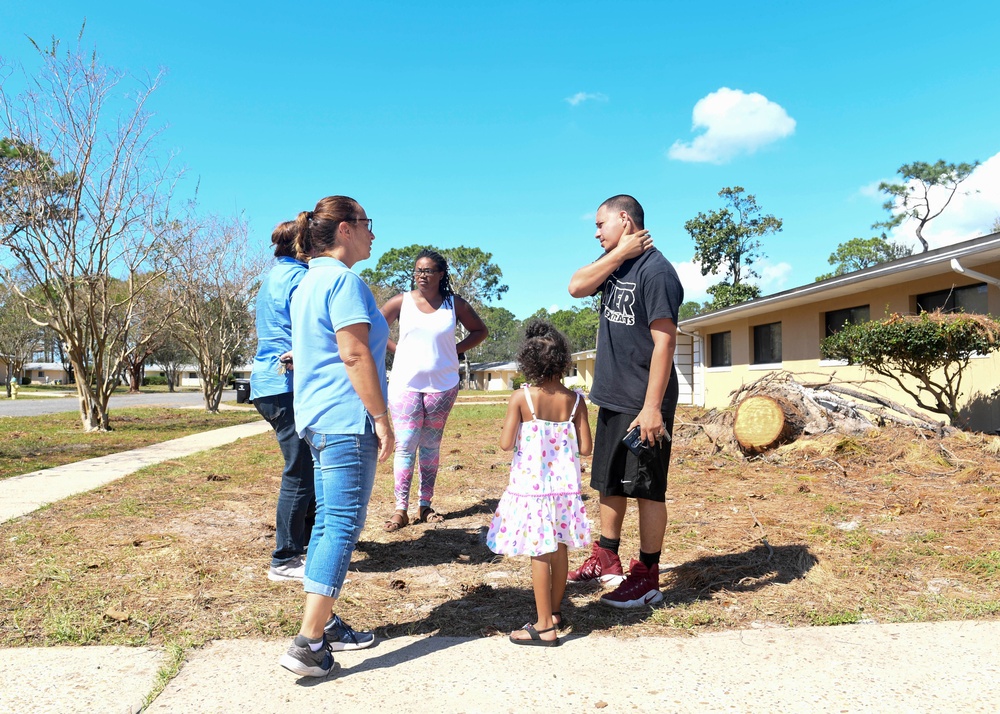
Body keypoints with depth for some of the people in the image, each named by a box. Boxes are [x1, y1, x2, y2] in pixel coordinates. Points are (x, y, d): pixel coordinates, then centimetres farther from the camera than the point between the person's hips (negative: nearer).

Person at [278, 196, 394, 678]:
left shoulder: (309, 282, 19)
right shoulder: (343, 280, -12)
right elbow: (355, 355, -19)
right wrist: (381, 417, -16)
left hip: (317, 417, 10)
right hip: (347, 418, -10)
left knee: (327, 521, 14)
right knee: (343, 525, -7)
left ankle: (321, 624, 23)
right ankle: (307, 646, -5)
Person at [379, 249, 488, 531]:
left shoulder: (454, 304, 2)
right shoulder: (402, 301, 0)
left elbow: (480, 331, 13)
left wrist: (456, 350, 2)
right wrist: (397, 349, -1)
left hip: (443, 384, 1)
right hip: (405, 383, -1)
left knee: (431, 445, 8)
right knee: (405, 445, -5)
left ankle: (425, 505, 16)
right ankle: (401, 509, -1)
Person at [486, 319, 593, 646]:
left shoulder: (520, 398, -12)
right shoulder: (574, 400, -4)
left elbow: (506, 443, -15)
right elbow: (585, 448, -4)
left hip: (530, 487, -3)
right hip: (564, 486, 3)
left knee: (540, 554, 3)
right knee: (559, 550, 17)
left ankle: (544, 626, 9)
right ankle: (555, 611, 34)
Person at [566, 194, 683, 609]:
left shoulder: (655, 270, -15)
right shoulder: (614, 264, 11)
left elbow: (664, 341, -20)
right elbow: (577, 287, -4)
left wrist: (652, 407, -24)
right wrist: (619, 253, -11)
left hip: (642, 403, -9)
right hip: (612, 396, 9)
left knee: (647, 488, 2)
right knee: (609, 481, 18)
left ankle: (647, 578, 14)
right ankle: (605, 559, 33)